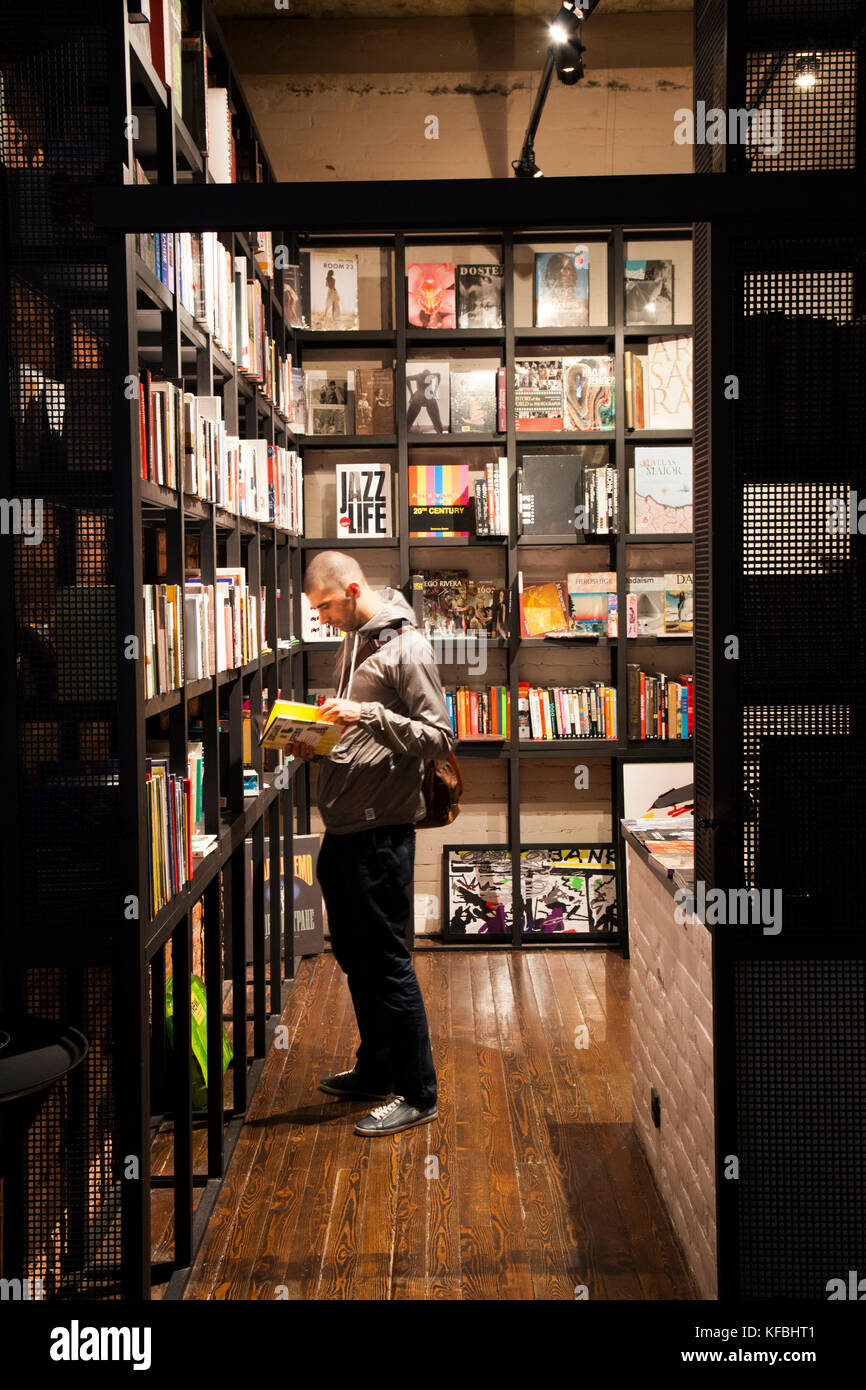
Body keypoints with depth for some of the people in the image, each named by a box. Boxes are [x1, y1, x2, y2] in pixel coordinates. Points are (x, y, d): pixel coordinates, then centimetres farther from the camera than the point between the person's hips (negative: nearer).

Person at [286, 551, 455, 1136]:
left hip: (382, 829, -9)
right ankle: (377, 1071, 32)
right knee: (355, 956, 17)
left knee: (386, 961, -2)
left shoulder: (407, 648, -13)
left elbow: (439, 738, -17)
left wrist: (371, 715, -26)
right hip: (343, 825, 9)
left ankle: (417, 1093, 9)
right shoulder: (354, 642, 14)